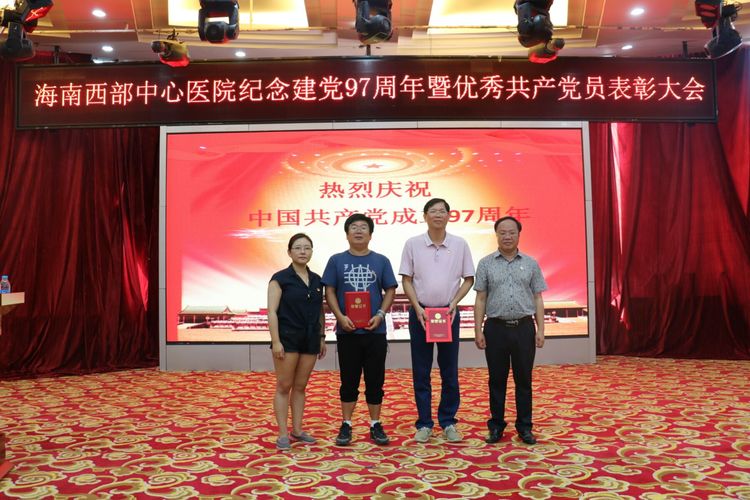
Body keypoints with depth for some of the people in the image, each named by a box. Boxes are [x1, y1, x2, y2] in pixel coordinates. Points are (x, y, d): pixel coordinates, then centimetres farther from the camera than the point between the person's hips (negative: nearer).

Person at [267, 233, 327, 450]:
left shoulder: (316, 280, 9)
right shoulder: (280, 278, -6)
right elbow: (272, 312, -10)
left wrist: (322, 338, 12)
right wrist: (275, 341, -16)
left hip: (310, 339, 5)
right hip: (288, 338, -5)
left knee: (300, 386, 12)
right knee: (284, 386, 2)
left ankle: (297, 430, 22)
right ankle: (283, 433, 10)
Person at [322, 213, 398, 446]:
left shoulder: (381, 261, 5)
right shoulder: (336, 260, 4)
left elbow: (390, 291, 5)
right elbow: (329, 291, 2)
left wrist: (380, 315, -9)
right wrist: (340, 317, -11)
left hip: (375, 331, 1)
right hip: (347, 331, 0)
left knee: (375, 380, 8)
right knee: (349, 380, 8)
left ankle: (376, 425, 20)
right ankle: (346, 425, 19)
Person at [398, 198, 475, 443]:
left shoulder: (460, 244, 0)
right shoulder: (413, 244, -2)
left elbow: (468, 279, 5)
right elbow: (406, 280, 0)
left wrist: (454, 302, -8)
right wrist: (417, 308, -11)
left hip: (449, 313, 1)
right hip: (420, 312, 0)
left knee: (449, 371, 8)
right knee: (421, 372, 5)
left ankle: (448, 422, 20)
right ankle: (424, 423, 16)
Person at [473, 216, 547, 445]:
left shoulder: (530, 264, 5)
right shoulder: (485, 264, 3)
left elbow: (537, 299, 6)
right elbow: (480, 300, 2)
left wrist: (540, 329, -1)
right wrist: (478, 330, -3)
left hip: (524, 328, 1)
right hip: (496, 328, -1)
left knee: (523, 379, 8)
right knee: (497, 379, 8)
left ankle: (524, 427, 19)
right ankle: (496, 425, 19)